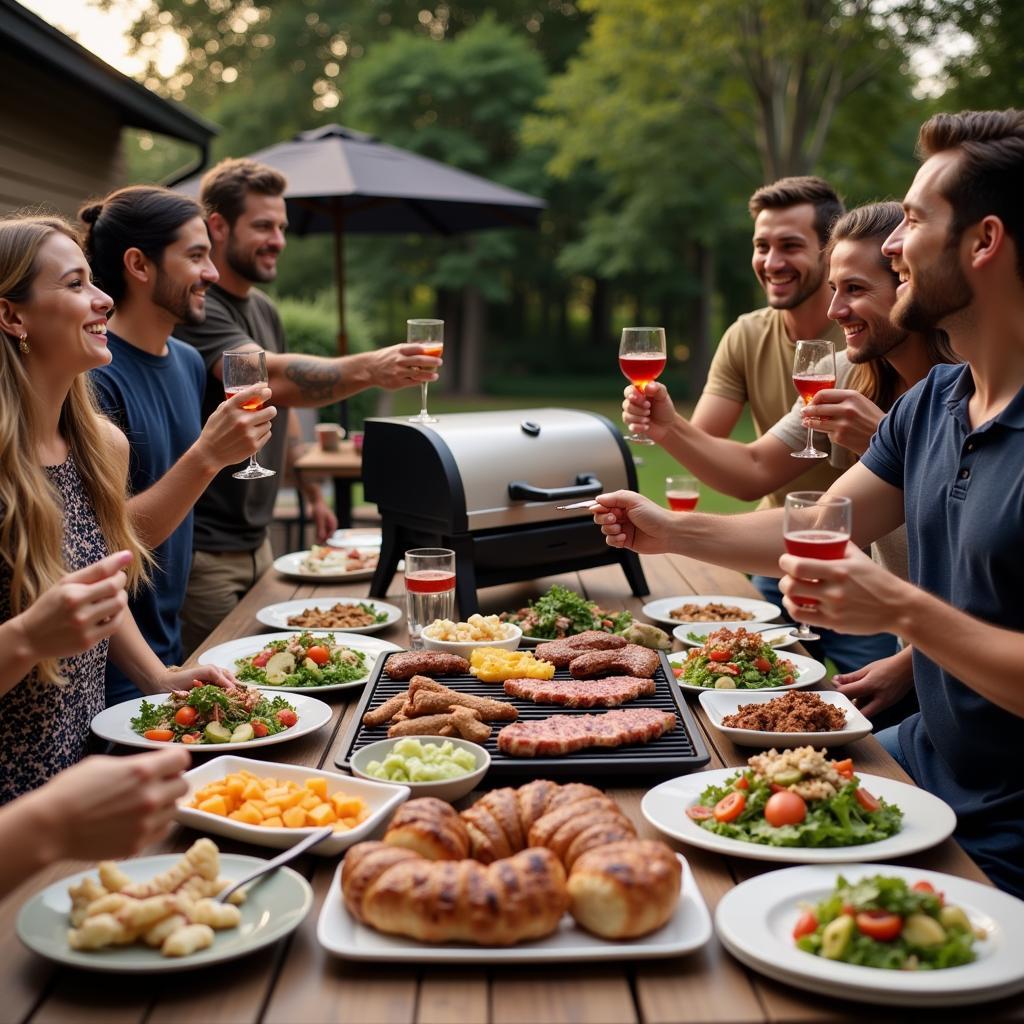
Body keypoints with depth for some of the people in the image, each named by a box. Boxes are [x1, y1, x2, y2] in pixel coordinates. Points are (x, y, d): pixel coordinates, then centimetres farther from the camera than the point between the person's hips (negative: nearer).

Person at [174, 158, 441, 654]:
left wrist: (312, 493, 21)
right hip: (204, 550, -8)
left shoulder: (265, 310, 12)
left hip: (256, 539, 9)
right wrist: (366, 369, -47)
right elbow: (271, 377, -34)